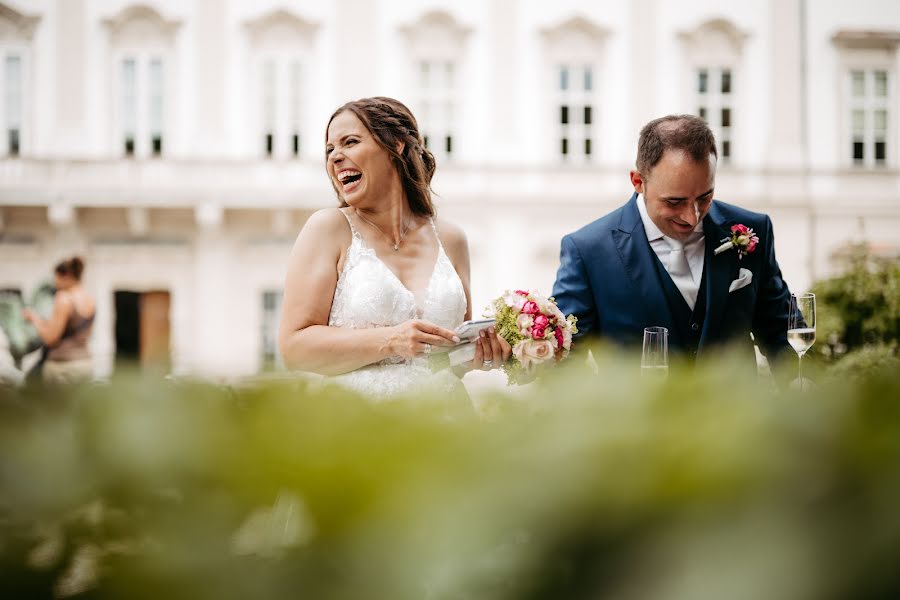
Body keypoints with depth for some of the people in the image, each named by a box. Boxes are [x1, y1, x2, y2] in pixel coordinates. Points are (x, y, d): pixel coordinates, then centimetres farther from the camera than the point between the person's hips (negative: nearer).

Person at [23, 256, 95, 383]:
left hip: (63, 366, -8)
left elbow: (49, 337, -14)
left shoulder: (64, 298, -14)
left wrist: (34, 318, 2)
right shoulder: (90, 300, 9)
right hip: (86, 364, 8)